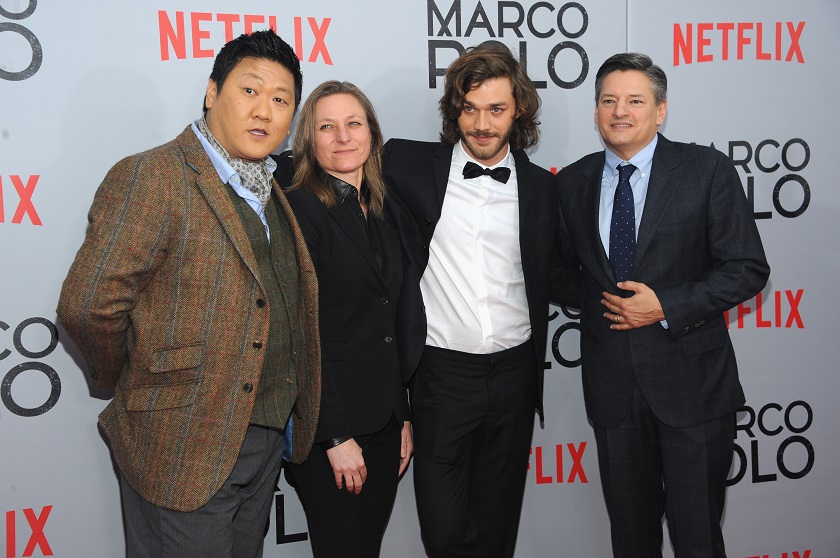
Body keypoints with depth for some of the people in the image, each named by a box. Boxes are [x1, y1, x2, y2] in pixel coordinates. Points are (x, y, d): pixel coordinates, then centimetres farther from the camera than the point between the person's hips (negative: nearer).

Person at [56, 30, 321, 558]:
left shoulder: (272, 193, 11)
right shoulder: (150, 177, -16)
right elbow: (87, 306, -22)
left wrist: (290, 422, 10)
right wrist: (125, 380, -6)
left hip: (266, 438, 8)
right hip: (185, 449, -8)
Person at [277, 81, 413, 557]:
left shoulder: (381, 213, 11)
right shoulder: (299, 209, -10)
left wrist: (403, 417, 10)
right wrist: (337, 436, -17)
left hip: (386, 425, 7)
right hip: (328, 429, -6)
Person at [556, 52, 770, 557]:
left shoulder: (707, 170, -6)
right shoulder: (573, 183, 5)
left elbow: (747, 268, -8)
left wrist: (667, 307, -16)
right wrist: (597, 303, -3)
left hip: (691, 381, -3)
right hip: (612, 383, 3)